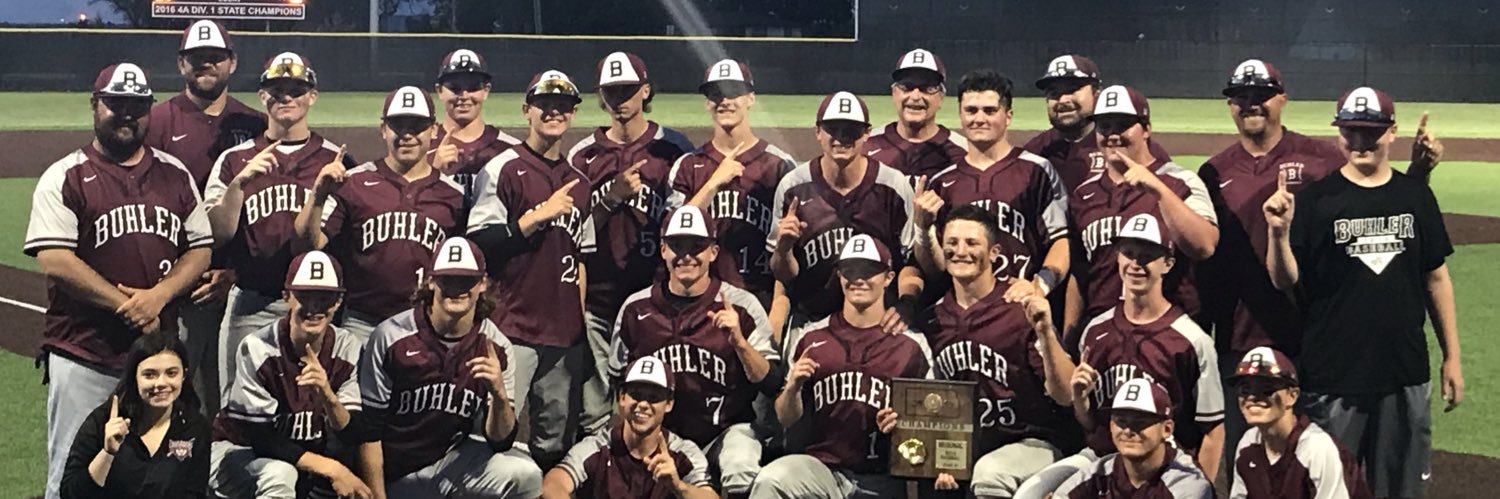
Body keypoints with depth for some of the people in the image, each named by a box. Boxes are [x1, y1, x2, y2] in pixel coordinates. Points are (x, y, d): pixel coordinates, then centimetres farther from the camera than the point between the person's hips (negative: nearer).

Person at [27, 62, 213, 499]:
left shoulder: (175, 176, 11)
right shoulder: (65, 178, -3)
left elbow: (201, 250, 8)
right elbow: (55, 262, -13)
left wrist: (157, 297, -10)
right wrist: (126, 306, -15)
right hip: (83, 356, -4)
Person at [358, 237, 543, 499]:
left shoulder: (496, 348, -6)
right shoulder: (391, 337, -13)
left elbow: (500, 441, -8)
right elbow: (369, 430, -7)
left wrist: (499, 395, -28)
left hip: (456, 461, 2)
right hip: (399, 476, -2)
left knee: (525, 476, -24)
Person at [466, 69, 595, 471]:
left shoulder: (579, 183, 17)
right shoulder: (502, 170, -2)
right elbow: (479, 246, -10)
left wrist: (579, 319, 14)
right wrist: (538, 216, -15)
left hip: (565, 332, 6)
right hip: (513, 328, -6)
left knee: (556, 444, 7)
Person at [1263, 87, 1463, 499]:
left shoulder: (1415, 196, 6)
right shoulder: (1315, 199, -4)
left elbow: (1436, 278, 11)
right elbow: (1284, 281, -9)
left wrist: (1452, 356, 10)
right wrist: (1278, 233, -28)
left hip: (1406, 375, 3)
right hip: (1332, 376, -3)